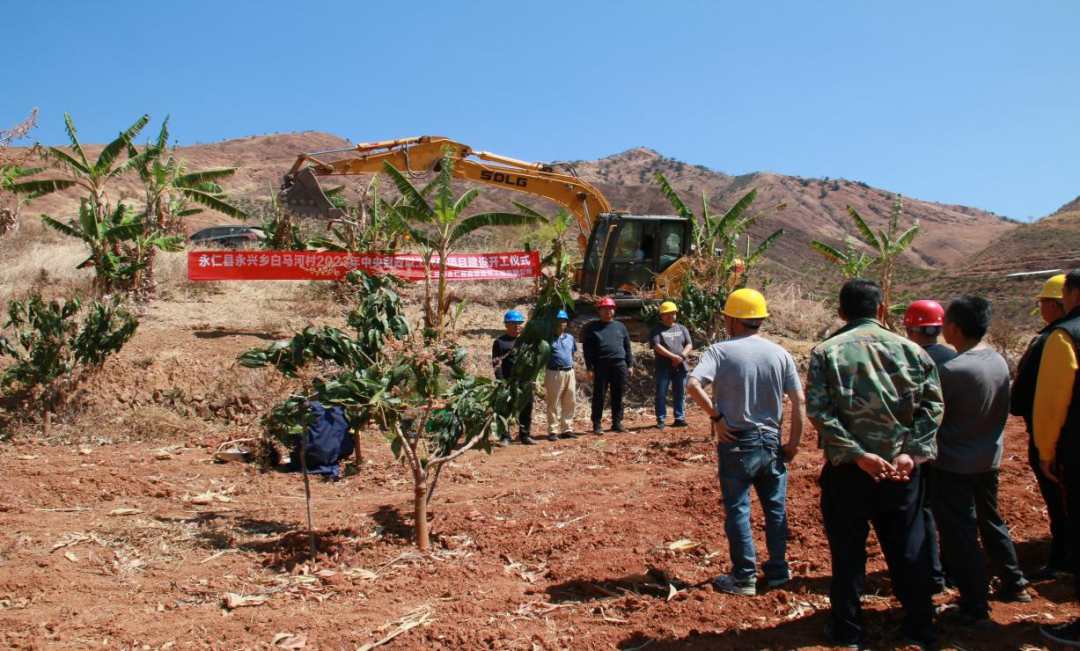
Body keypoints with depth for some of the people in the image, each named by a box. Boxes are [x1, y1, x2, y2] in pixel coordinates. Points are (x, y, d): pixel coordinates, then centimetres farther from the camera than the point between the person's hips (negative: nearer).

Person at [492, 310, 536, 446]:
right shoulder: (500, 342, -2)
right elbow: (496, 364, -9)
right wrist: (501, 382, -15)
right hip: (508, 382, -5)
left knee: (526, 409, 10)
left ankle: (525, 435, 20)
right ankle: (505, 437, 4)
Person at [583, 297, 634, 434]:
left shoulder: (620, 327, 14)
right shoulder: (593, 328, 3)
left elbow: (627, 347, 16)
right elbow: (587, 350, -1)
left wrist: (630, 365, 9)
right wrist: (589, 369, -8)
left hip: (619, 365, 3)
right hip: (601, 366, -3)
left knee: (618, 396, 8)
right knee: (599, 396, -2)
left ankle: (617, 422, 16)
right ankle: (596, 424, 4)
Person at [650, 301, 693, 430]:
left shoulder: (682, 328, 15)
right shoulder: (656, 329, 1)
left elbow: (689, 345, 7)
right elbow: (656, 346, -12)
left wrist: (681, 356, -11)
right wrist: (673, 356, -19)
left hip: (680, 367, 4)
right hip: (663, 368, -3)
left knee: (680, 394, 8)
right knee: (661, 394, -2)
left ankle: (679, 418, 16)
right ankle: (661, 420, 2)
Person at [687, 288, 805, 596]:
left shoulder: (721, 351, -10)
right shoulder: (780, 354, 1)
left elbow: (694, 384, -24)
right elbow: (799, 401, 0)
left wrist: (716, 416, -13)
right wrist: (794, 442, 5)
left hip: (736, 443, -3)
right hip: (771, 442, 4)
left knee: (737, 510, 6)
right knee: (776, 508, 17)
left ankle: (744, 577, 12)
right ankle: (777, 570, 26)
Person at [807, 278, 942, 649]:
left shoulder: (826, 352, -4)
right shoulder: (910, 349, 3)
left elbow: (818, 410, -15)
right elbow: (932, 403, -5)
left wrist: (857, 454, -16)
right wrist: (911, 452, -10)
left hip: (847, 468, -2)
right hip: (902, 468, 2)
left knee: (848, 549, 9)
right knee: (909, 548, 14)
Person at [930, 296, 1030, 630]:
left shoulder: (952, 370, -24)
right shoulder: (999, 361, -1)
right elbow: (1000, 411, 9)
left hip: (954, 465, -8)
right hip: (989, 459, 8)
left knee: (960, 534, 2)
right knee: (991, 520, 25)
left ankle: (975, 610, 9)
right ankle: (1014, 585, 39)